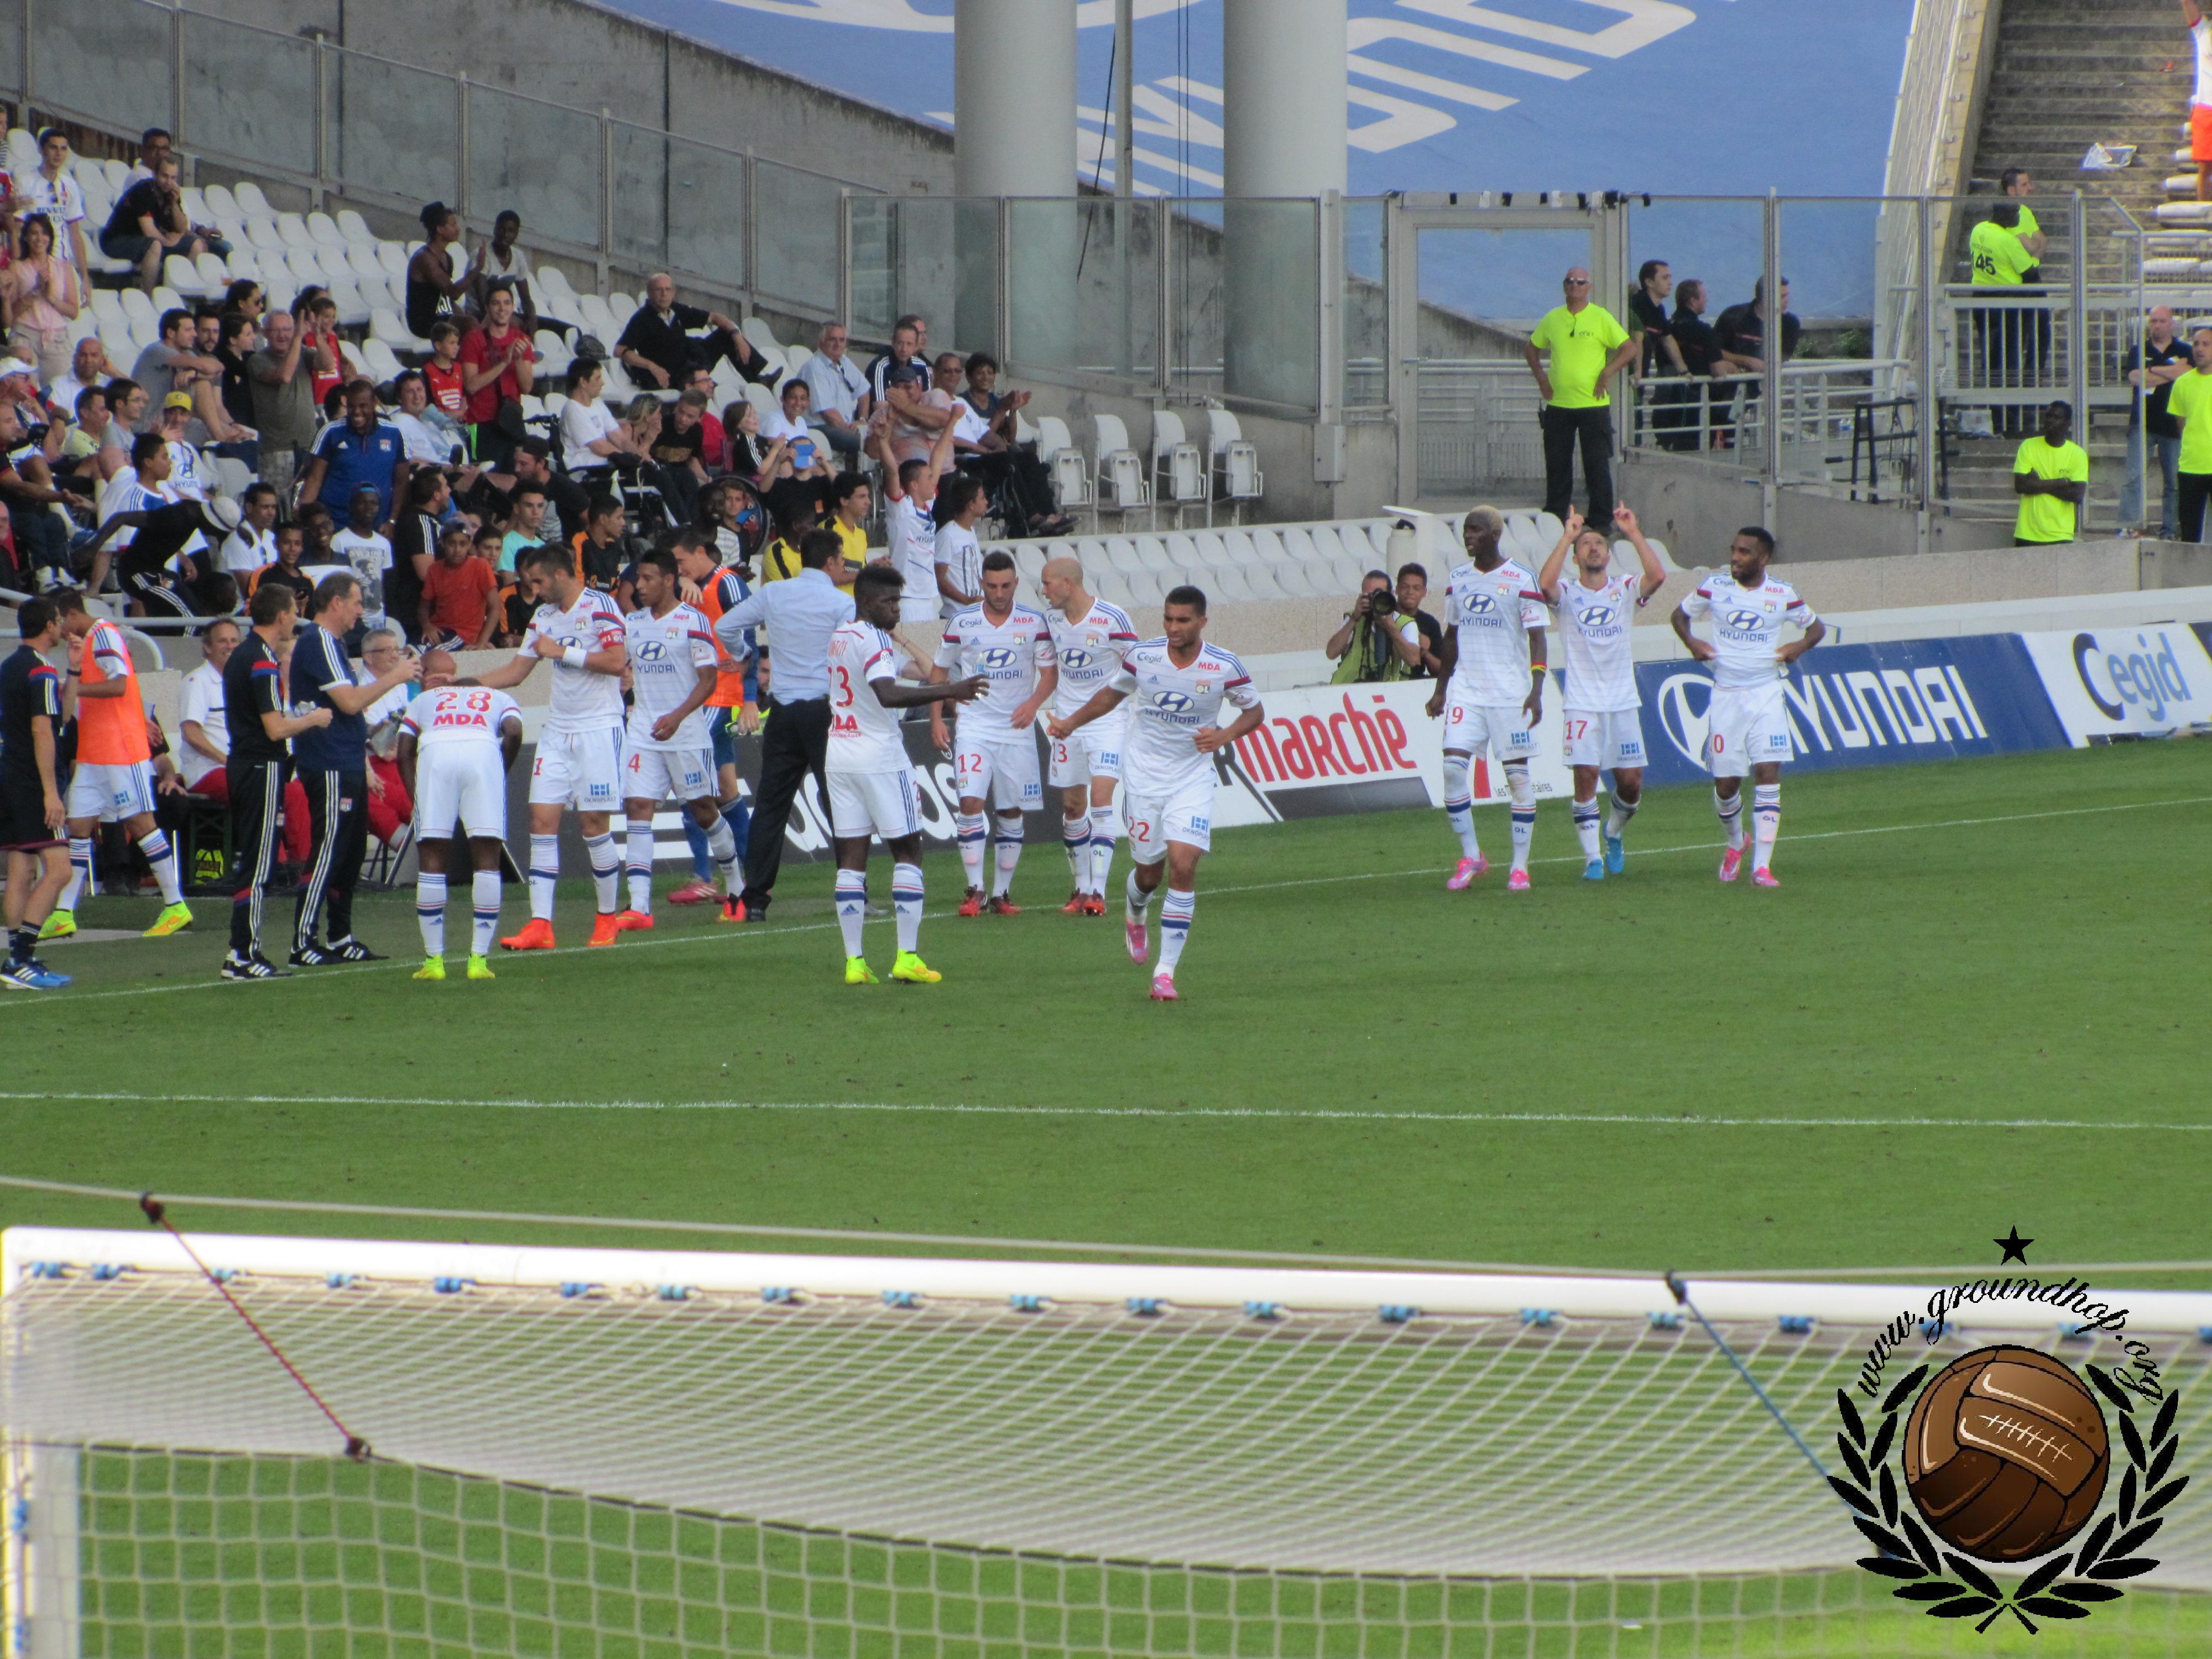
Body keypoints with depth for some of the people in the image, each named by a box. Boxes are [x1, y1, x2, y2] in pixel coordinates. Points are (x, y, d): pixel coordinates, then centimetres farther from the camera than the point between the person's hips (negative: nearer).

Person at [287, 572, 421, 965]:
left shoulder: (330, 642, 19)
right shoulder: (319, 644, -14)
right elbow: (349, 701, -21)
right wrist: (393, 677, -11)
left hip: (345, 766, 11)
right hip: (330, 770, -11)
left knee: (350, 854, 13)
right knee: (327, 854, -10)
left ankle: (341, 940, 19)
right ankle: (303, 944, -9)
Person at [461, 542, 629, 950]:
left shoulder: (599, 606, -9)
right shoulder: (544, 616, 14)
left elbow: (616, 662, -17)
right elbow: (516, 671, 19)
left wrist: (563, 652, -13)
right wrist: (463, 684, 11)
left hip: (598, 728, -7)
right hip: (557, 729, 7)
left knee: (593, 822, -5)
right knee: (542, 818, -4)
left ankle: (609, 917, 11)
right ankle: (540, 924, -7)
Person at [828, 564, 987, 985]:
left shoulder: (838, 637, 13)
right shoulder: (873, 640, -14)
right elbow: (889, 695, -30)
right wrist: (947, 692, -34)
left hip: (839, 754, 8)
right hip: (879, 756, -8)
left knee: (851, 856, 6)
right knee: (907, 852, 1)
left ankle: (854, 960, 2)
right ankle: (907, 956, -6)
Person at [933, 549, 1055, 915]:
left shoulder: (1034, 622, 1)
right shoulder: (961, 622, 1)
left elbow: (1050, 672, 4)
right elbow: (941, 671, 11)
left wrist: (1034, 703, -14)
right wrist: (936, 719, 2)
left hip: (1017, 730, 1)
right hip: (974, 728, -1)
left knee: (1012, 813, 4)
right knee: (971, 803, -16)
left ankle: (1002, 892, 13)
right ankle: (974, 890, -11)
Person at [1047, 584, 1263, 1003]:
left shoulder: (1224, 667, -11)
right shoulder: (1142, 656, -6)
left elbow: (1254, 712, 3)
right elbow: (1112, 694, 13)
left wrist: (1225, 735, -16)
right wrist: (1070, 724, 5)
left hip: (1192, 777, -1)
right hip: (1143, 775, 1)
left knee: (1183, 865, -16)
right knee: (1148, 871, 7)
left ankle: (1166, 973, -10)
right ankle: (1135, 914, 47)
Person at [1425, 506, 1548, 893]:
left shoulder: (1521, 580, -5)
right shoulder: (1457, 580, 10)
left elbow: (1537, 637, -7)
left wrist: (1536, 690, -17)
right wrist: (1441, 688, 18)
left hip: (1510, 693, -4)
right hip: (1466, 688, 4)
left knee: (1517, 774, -1)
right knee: (1453, 766, -10)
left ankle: (1520, 865, 6)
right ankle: (1470, 856, 2)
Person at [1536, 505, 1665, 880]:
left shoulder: (1624, 590, 6)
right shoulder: (1567, 594, 1)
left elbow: (1657, 575, -12)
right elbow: (1545, 584, -22)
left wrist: (1634, 533, -12)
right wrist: (1567, 537, -17)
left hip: (1623, 703, 2)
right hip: (1582, 704, -2)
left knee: (1631, 782, 2)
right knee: (1586, 776, -10)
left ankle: (1614, 834, 32)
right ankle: (1593, 858, -2)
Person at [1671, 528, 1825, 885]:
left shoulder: (1782, 594, -1)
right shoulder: (1714, 587, 0)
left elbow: (1816, 626, 14)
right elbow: (1680, 615, 16)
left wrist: (1801, 646, -7)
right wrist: (1691, 643, -4)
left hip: (1766, 694, -1)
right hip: (1726, 695, 1)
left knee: (1768, 773, -13)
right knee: (1725, 784, 2)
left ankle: (1762, 866, -13)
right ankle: (1735, 843, 34)